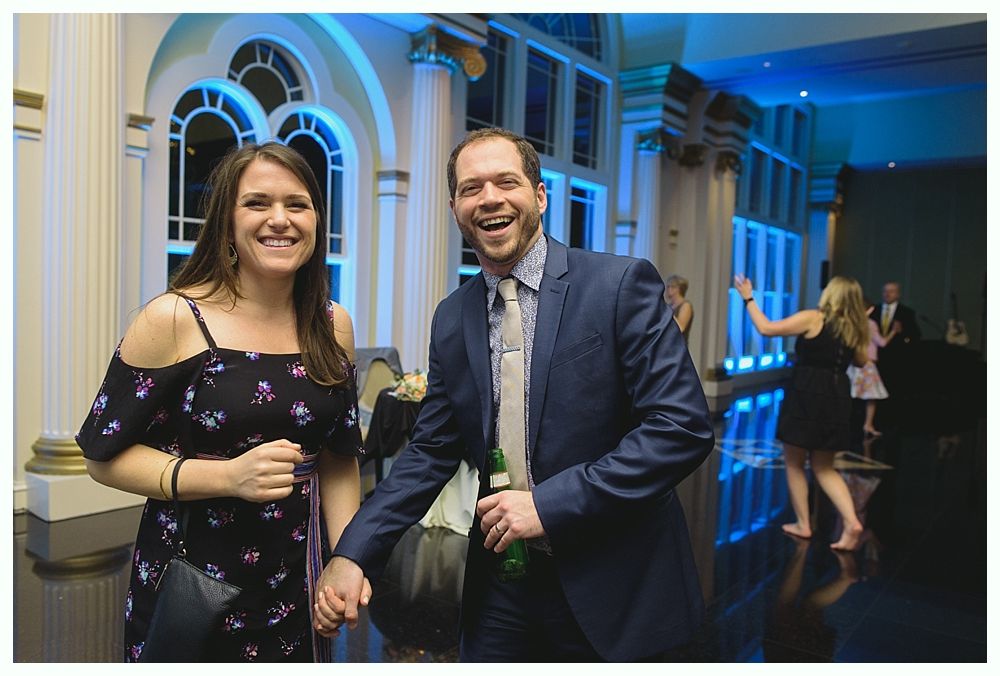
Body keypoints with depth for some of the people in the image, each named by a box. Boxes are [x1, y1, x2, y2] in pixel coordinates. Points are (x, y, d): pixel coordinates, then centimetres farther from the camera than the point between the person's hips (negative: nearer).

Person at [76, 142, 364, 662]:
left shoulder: (333, 325, 0)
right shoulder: (172, 319, -12)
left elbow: (338, 456, 7)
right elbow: (104, 455, -9)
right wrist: (228, 475, -23)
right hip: (186, 582, -3)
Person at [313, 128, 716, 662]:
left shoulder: (622, 284, -11)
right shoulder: (451, 318, 4)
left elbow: (684, 426, -16)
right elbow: (431, 452, 5)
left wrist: (551, 502, -20)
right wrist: (352, 553, -6)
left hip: (612, 585, -3)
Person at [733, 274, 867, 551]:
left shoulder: (812, 318, -10)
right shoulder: (854, 328, 7)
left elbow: (766, 328, -12)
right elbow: (861, 361, 24)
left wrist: (748, 299, -1)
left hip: (806, 396, -6)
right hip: (837, 398, 6)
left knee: (794, 463, 10)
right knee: (824, 466, 16)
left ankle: (803, 524, 17)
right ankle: (851, 521, 2)